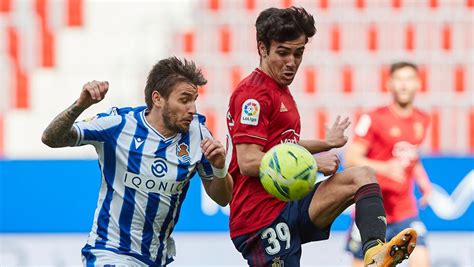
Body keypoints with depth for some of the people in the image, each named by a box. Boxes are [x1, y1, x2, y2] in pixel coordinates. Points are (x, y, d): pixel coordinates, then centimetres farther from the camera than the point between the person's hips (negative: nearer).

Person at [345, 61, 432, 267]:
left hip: (405, 210, 4)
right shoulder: (374, 119, -9)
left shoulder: (422, 121, 9)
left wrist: (424, 183, 9)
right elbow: (351, 159, -14)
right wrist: (385, 168, -28)